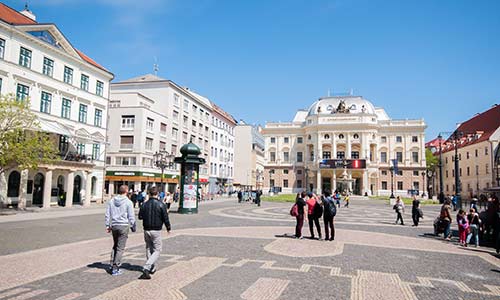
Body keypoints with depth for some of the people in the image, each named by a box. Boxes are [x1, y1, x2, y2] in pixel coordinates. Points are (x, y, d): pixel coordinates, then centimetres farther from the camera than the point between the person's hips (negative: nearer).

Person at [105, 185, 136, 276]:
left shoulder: (111, 201, 7)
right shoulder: (128, 202, -7)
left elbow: (107, 215, 9)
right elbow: (131, 216, -6)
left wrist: (107, 226, 15)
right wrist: (133, 227, 4)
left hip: (114, 226, 5)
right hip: (123, 226, -5)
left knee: (115, 246, 21)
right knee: (120, 248, 0)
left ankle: (112, 265, 18)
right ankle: (115, 268, 0)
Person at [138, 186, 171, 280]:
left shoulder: (144, 204, -1)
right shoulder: (161, 204, -11)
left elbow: (140, 217, 4)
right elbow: (165, 218, -10)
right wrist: (168, 228, 5)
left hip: (146, 230, 4)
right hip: (156, 231, -4)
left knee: (149, 249, 19)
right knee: (157, 250, 3)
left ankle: (152, 268, 27)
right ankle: (146, 268, -13)